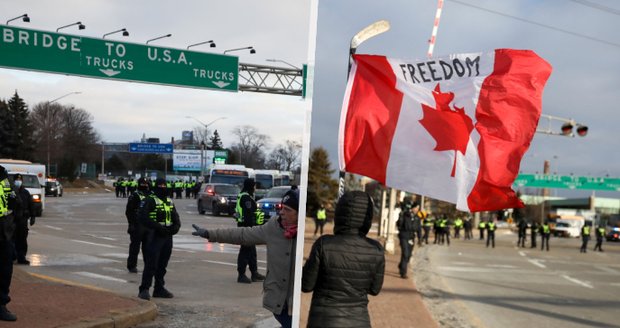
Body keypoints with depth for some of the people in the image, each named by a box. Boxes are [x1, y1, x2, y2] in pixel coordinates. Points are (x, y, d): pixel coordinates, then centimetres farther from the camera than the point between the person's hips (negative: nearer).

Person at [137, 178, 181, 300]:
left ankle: (159, 289, 23)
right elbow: (142, 217, -18)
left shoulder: (169, 201, 16)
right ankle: (144, 290, -4)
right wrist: (158, 227, -23)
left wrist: (176, 226, -2)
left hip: (167, 237, 7)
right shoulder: (150, 200, -8)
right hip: (154, 237, -7)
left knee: (162, 265, 14)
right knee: (151, 265, -9)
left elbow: (176, 217, 20)